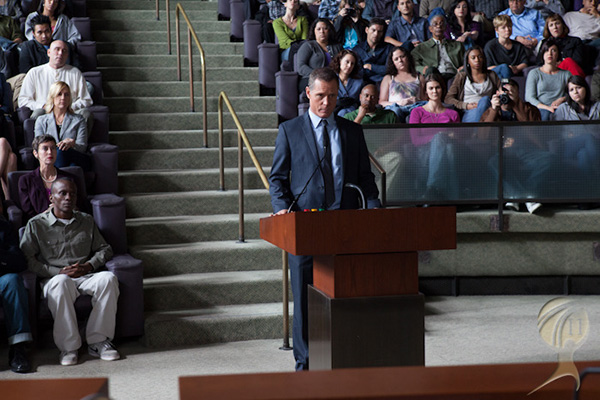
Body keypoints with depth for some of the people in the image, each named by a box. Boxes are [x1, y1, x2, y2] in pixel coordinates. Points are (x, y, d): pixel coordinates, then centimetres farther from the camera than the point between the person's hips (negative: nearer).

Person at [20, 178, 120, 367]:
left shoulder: (87, 221, 20)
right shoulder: (36, 224, 8)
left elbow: (104, 249, 20)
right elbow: (26, 259, -1)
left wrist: (89, 265, -2)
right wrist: (57, 272, -12)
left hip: (85, 277, 3)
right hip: (54, 278, -3)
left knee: (108, 279, -31)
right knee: (61, 283, -41)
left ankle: (98, 341, -26)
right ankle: (68, 347, -33)